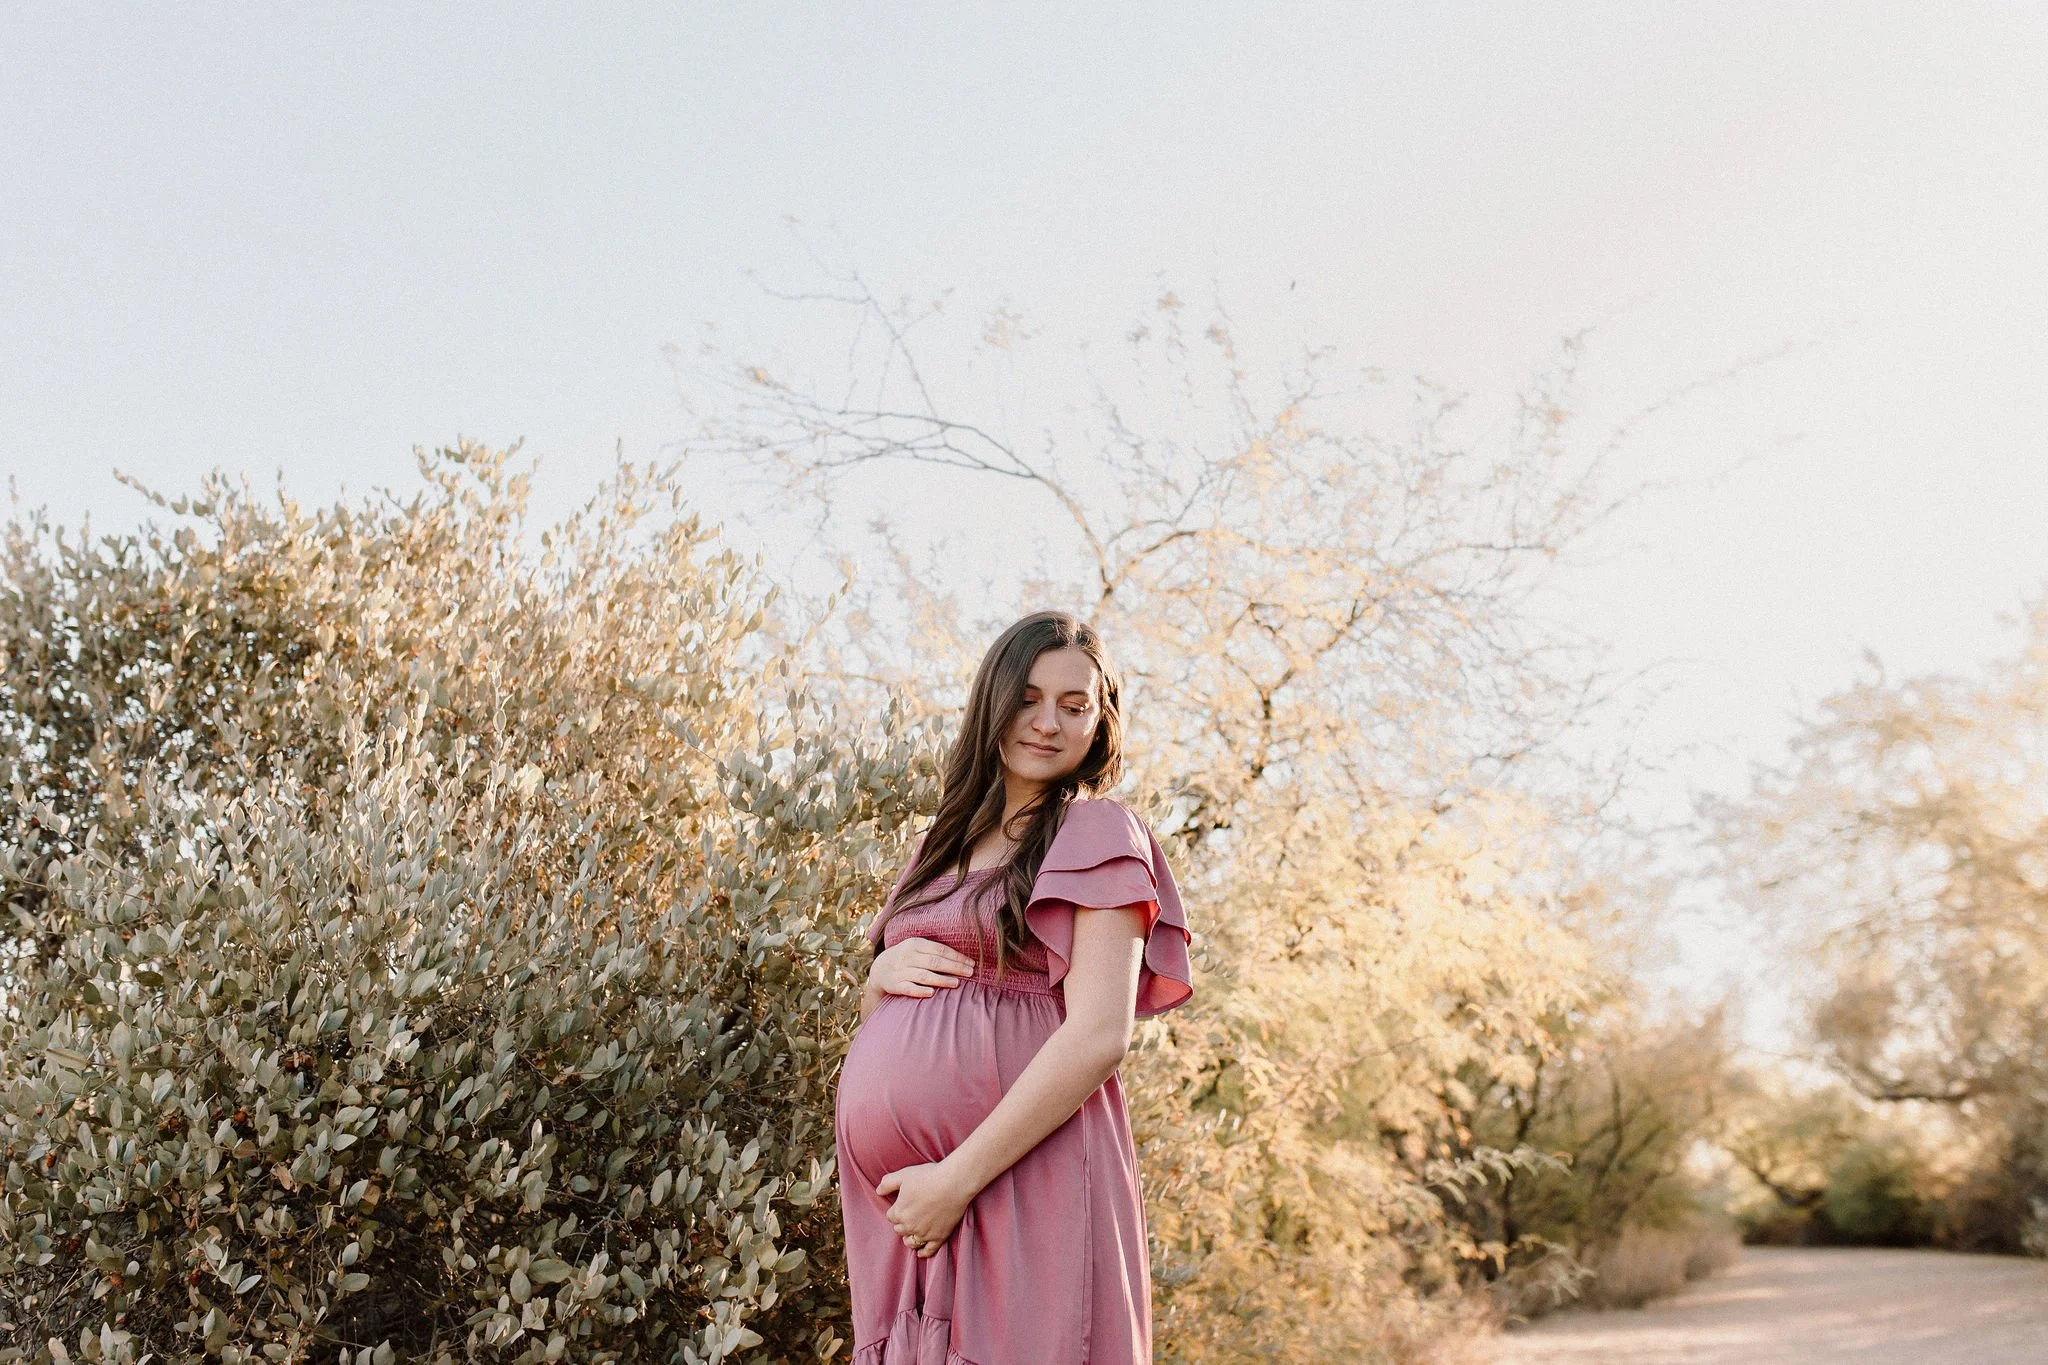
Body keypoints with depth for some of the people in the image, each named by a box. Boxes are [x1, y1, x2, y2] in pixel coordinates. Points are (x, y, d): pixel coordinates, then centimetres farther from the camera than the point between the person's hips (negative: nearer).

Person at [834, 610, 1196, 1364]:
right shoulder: (944, 845, 17)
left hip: (1021, 1185, -6)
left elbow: (1097, 1037, -13)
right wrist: (881, 977, 0)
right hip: (899, 1206, 6)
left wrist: (956, 1179, -17)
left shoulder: (1097, 832, -2)